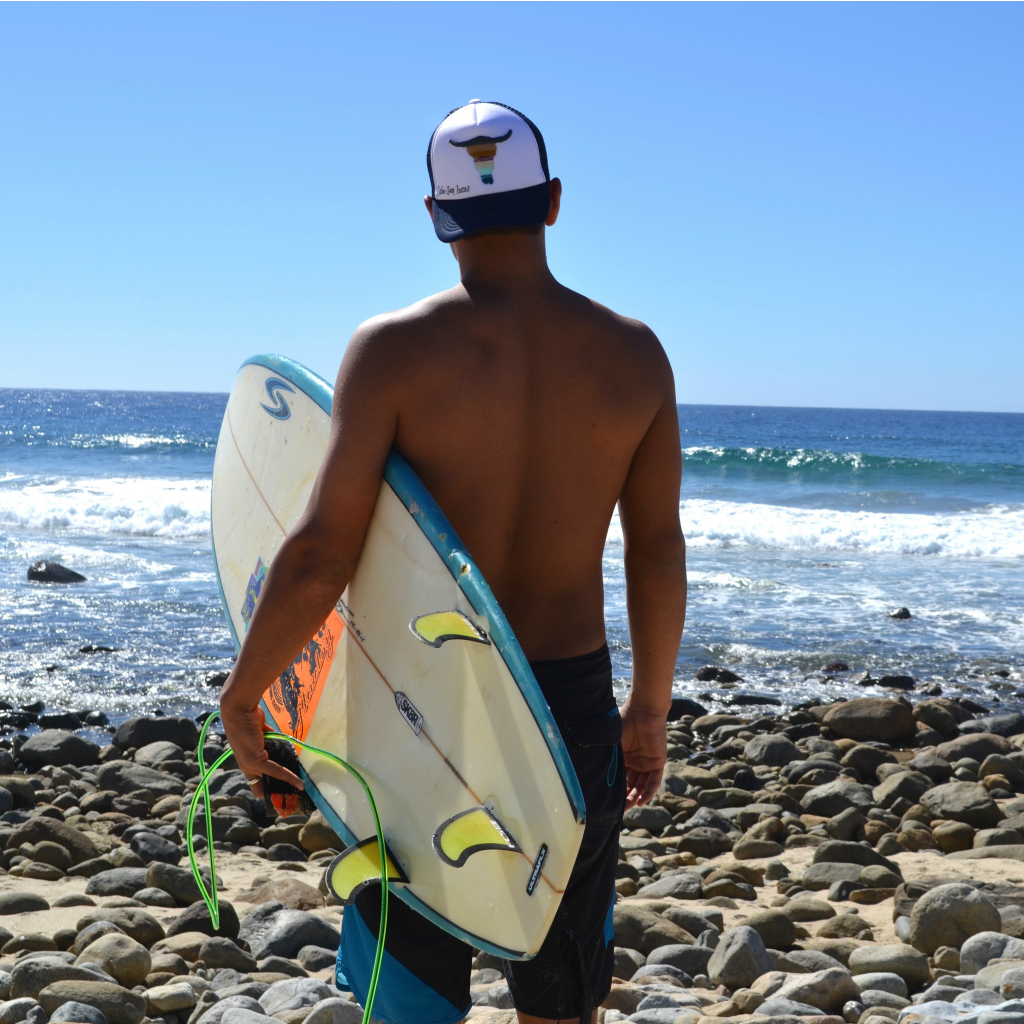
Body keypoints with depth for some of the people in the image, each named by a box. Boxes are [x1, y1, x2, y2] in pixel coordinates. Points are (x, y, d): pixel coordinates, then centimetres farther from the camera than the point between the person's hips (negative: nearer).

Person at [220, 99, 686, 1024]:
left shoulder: (392, 350, -12)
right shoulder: (633, 353, -3)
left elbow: (320, 558, -16)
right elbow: (659, 557, 1)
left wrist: (242, 696, -2)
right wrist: (649, 712, 14)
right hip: (576, 703, 3)